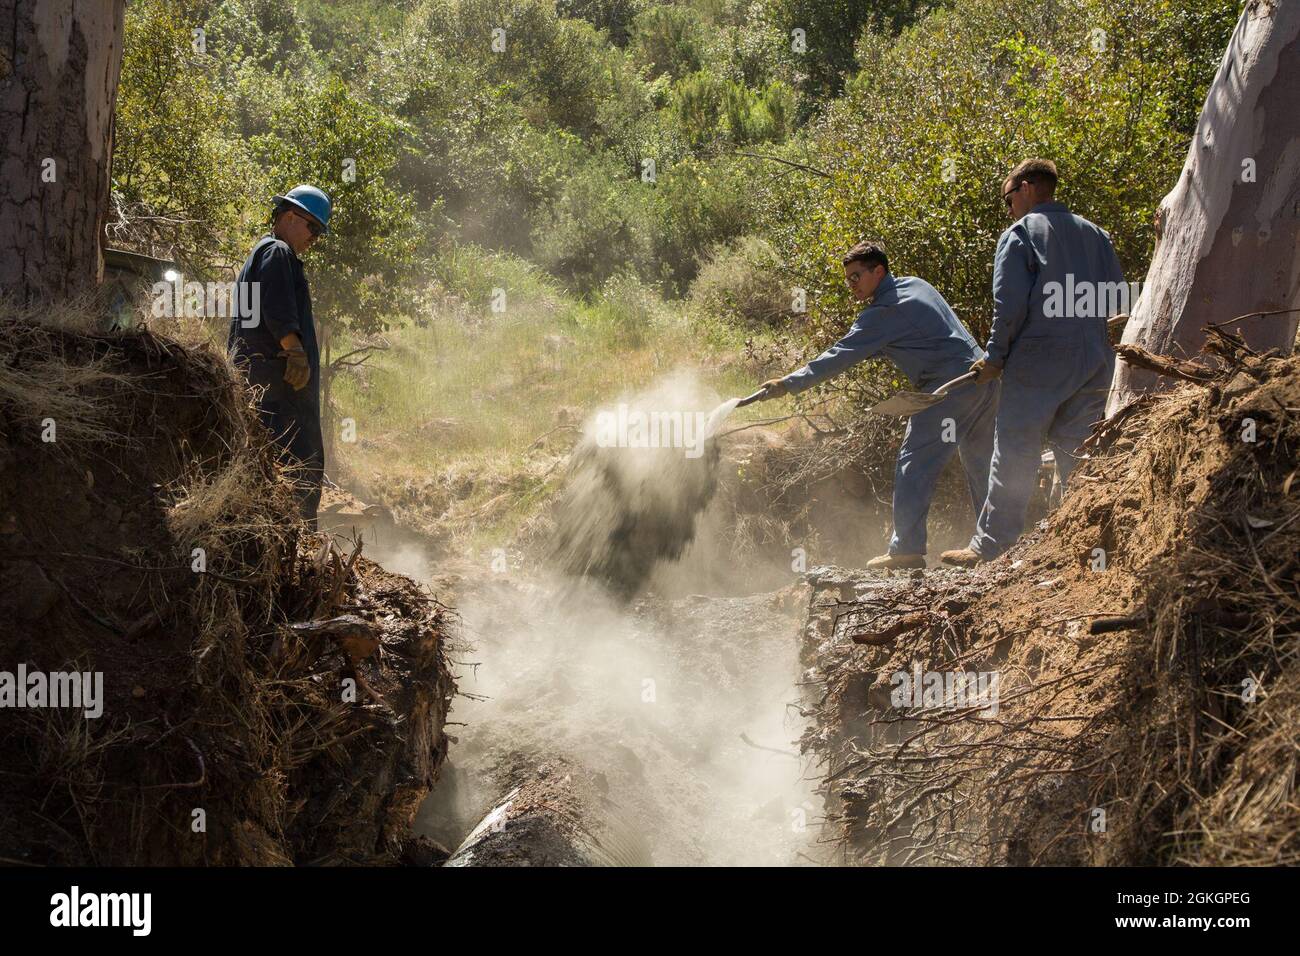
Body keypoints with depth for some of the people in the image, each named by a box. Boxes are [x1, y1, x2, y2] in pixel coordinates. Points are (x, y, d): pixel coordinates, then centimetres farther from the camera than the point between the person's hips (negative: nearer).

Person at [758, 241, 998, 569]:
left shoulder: (884, 312, -12)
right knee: (981, 463, 16)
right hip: (984, 378, 10)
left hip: (950, 385, -9)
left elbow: (841, 356, -13)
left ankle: (907, 548, -7)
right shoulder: (915, 284, 16)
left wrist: (788, 384, -10)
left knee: (915, 463, -5)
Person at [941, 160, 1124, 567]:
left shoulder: (1020, 234, -4)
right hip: (1093, 364, 6)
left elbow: (1010, 304, -12)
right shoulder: (1095, 235, 15)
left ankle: (989, 546, 2)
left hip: (1038, 362, -6)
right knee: (1077, 457, 9)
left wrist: (995, 357, -2)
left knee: (1015, 456, -1)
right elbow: (1118, 302, 13)